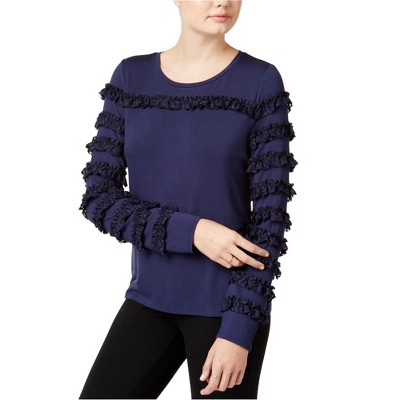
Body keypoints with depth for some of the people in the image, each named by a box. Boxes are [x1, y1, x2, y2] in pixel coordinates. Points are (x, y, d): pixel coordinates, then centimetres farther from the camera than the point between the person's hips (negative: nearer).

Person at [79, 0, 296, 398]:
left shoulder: (261, 82, -7)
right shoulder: (131, 77, 2)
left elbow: (269, 216, -9)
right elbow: (98, 198, -3)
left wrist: (239, 329, -14)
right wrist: (189, 231, -17)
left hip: (227, 305, -3)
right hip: (149, 300, 3)